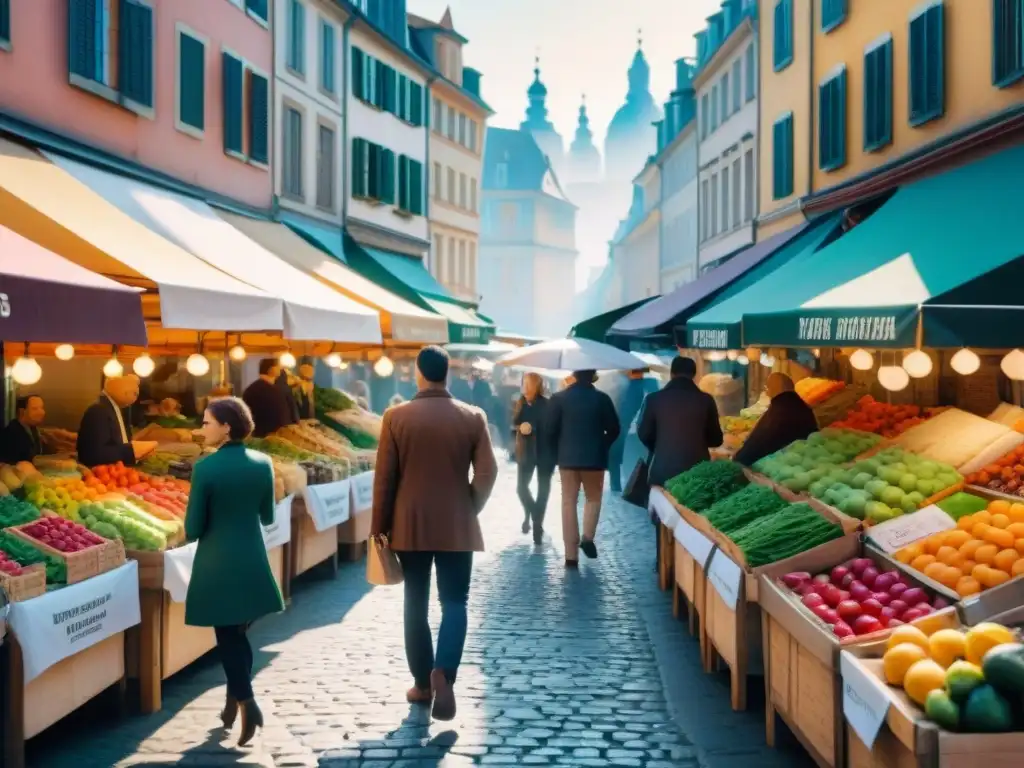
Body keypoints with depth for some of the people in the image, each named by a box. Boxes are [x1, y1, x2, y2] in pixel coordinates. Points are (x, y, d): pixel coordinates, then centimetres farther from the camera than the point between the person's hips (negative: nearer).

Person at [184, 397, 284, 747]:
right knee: (238, 634, 19)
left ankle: (246, 702, -4)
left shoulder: (205, 468, -15)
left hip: (217, 564, -4)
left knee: (227, 638, 7)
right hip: (252, 562, 4)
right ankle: (234, 701, 27)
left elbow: (193, 529, -10)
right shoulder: (263, 464, -2)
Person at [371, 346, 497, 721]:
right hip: (457, 527, 0)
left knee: (416, 605, 11)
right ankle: (444, 671, -16)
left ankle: (422, 683, 16)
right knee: (454, 603, 6)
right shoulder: (473, 417, -4)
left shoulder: (396, 417, -5)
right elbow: (487, 473, -6)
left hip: (410, 527, 0)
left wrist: (379, 527, 4)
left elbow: (384, 477, -4)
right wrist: (469, 509, 10)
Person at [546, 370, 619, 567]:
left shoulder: (559, 398, -4)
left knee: (569, 502, 5)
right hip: (595, 457, 0)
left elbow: (550, 430, -4)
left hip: (567, 457, 0)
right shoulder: (602, 398, -4)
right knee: (593, 498, 19)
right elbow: (614, 430, -1)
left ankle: (571, 555, 1)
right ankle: (588, 537, -3)